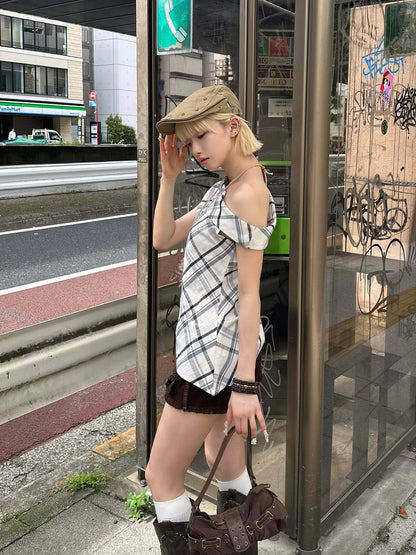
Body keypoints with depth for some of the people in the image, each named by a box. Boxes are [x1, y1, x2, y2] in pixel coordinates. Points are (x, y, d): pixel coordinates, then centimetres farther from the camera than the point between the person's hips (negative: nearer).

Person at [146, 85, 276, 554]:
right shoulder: (223, 190, 11)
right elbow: (162, 239, 10)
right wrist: (168, 177, 0)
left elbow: (249, 293, -21)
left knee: (161, 477, 4)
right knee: (225, 465, 22)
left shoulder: (248, 194, -18)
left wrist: (245, 384, -20)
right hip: (213, 340, 10)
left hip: (215, 348, -10)